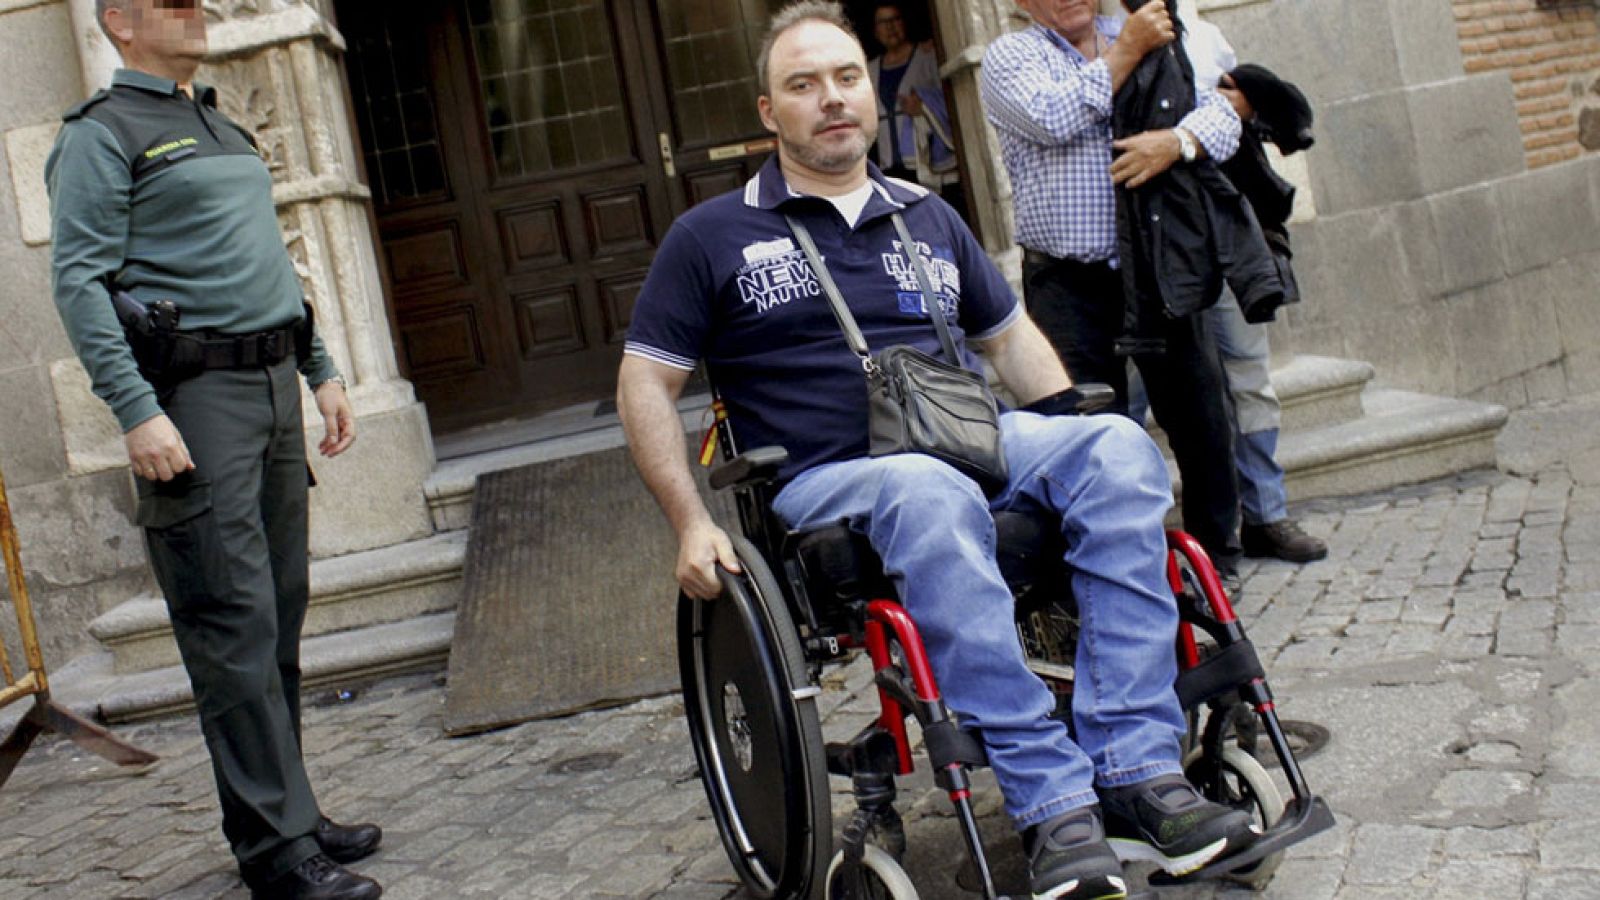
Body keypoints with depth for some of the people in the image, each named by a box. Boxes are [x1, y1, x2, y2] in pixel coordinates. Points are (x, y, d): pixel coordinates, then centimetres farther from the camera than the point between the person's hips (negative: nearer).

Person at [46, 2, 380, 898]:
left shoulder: (225, 127, 22)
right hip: (193, 393, -8)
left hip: (273, 384, 8)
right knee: (234, 624, -9)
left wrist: (321, 369, 19)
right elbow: (80, 280, -12)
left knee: (281, 613, 9)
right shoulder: (102, 132, -3)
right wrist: (136, 411, -21)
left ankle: (286, 813, 18)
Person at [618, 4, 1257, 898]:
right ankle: (1051, 804, -37)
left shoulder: (930, 218, 21)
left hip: (980, 445, 5)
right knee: (932, 496, -39)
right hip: (828, 482, -4)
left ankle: (1136, 769, -29)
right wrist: (693, 523, -7)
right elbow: (646, 382, 6)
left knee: (1119, 447, -25)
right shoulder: (712, 237, 8)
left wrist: (1075, 442, 12)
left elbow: (1010, 333, 28)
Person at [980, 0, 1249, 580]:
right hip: (1071, 288, -3)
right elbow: (1055, 119, -16)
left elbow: (1220, 114, 4)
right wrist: (1126, 52, -9)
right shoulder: (1008, 57, 3)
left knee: (1200, 414, 9)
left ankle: (1216, 549, 26)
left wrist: (1176, 142, -17)